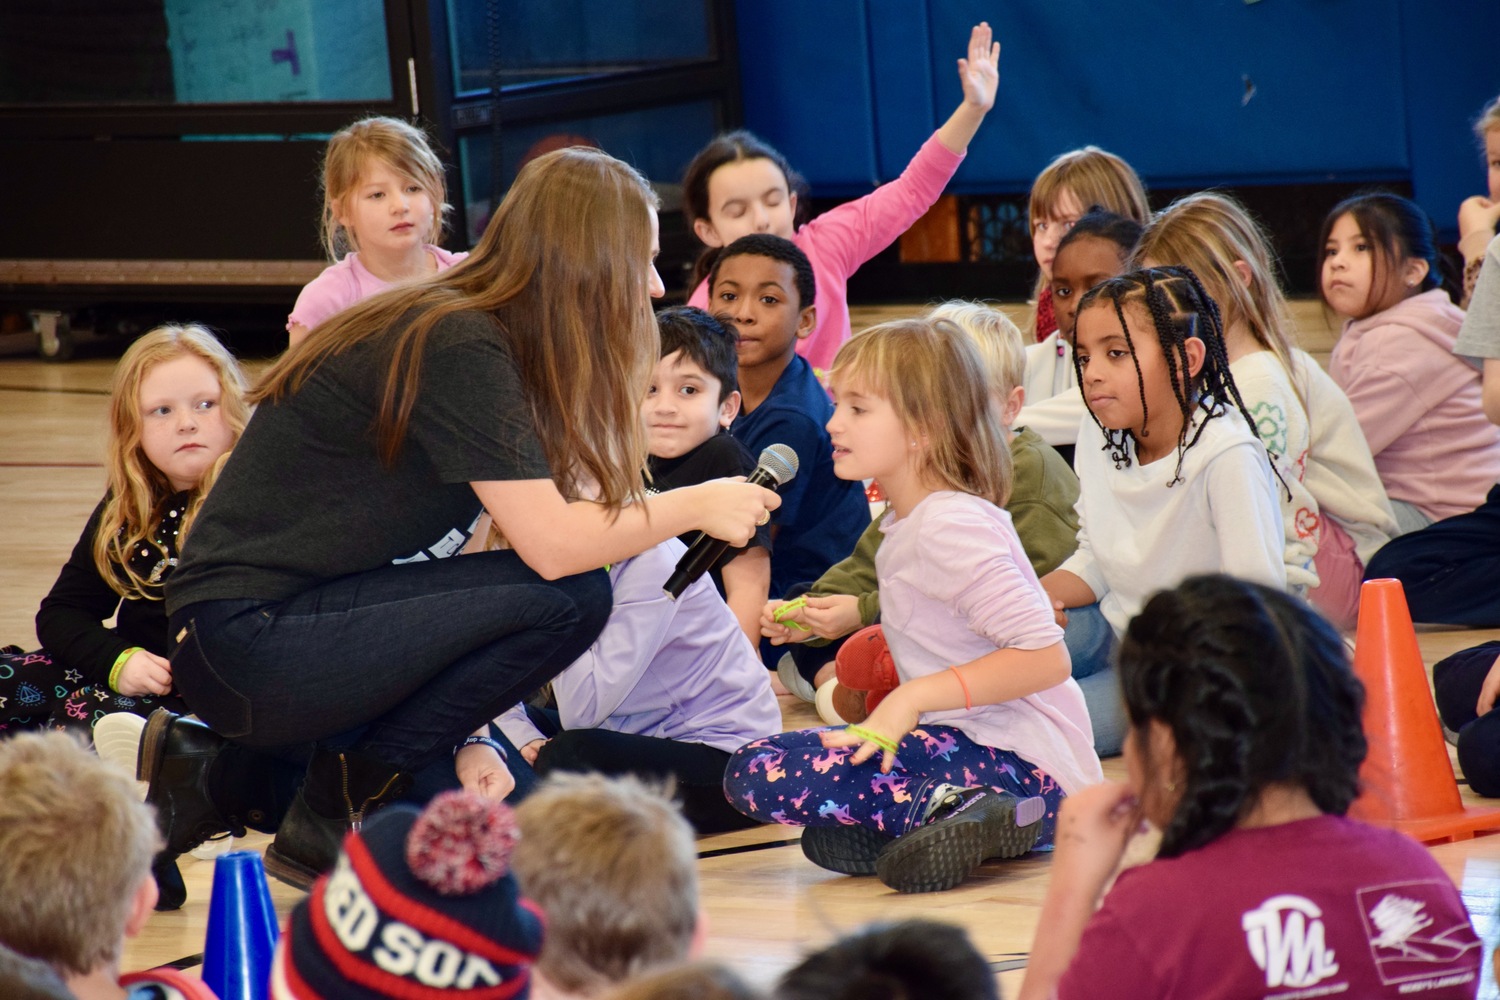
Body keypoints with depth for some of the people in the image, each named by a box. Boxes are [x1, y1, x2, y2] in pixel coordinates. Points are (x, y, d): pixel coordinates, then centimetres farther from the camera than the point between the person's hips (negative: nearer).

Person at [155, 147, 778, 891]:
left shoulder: (480, 338, 13)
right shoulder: (461, 349, -16)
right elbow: (550, 544, -22)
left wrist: (463, 737, 3)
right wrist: (695, 507, -7)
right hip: (248, 640, -10)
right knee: (569, 599, -17)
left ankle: (228, 780, 15)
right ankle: (329, 826, -8)